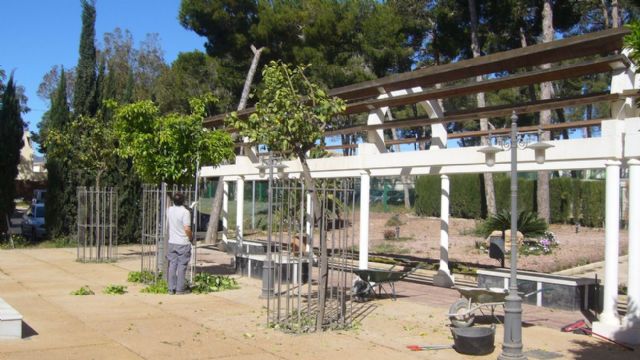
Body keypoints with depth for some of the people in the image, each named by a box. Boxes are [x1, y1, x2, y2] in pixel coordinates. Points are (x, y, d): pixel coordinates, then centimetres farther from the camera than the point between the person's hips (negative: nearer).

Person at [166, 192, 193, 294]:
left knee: (172, 266, 9)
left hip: (172, 242, 5)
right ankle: (180, 289, 5)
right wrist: (190, 237, -3)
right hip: (183, 243, -5)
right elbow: (187, 229, -19)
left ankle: (171, 289, 11)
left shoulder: (169, 210, 2)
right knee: (182, 266, 2)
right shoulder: (185, 212, -16)